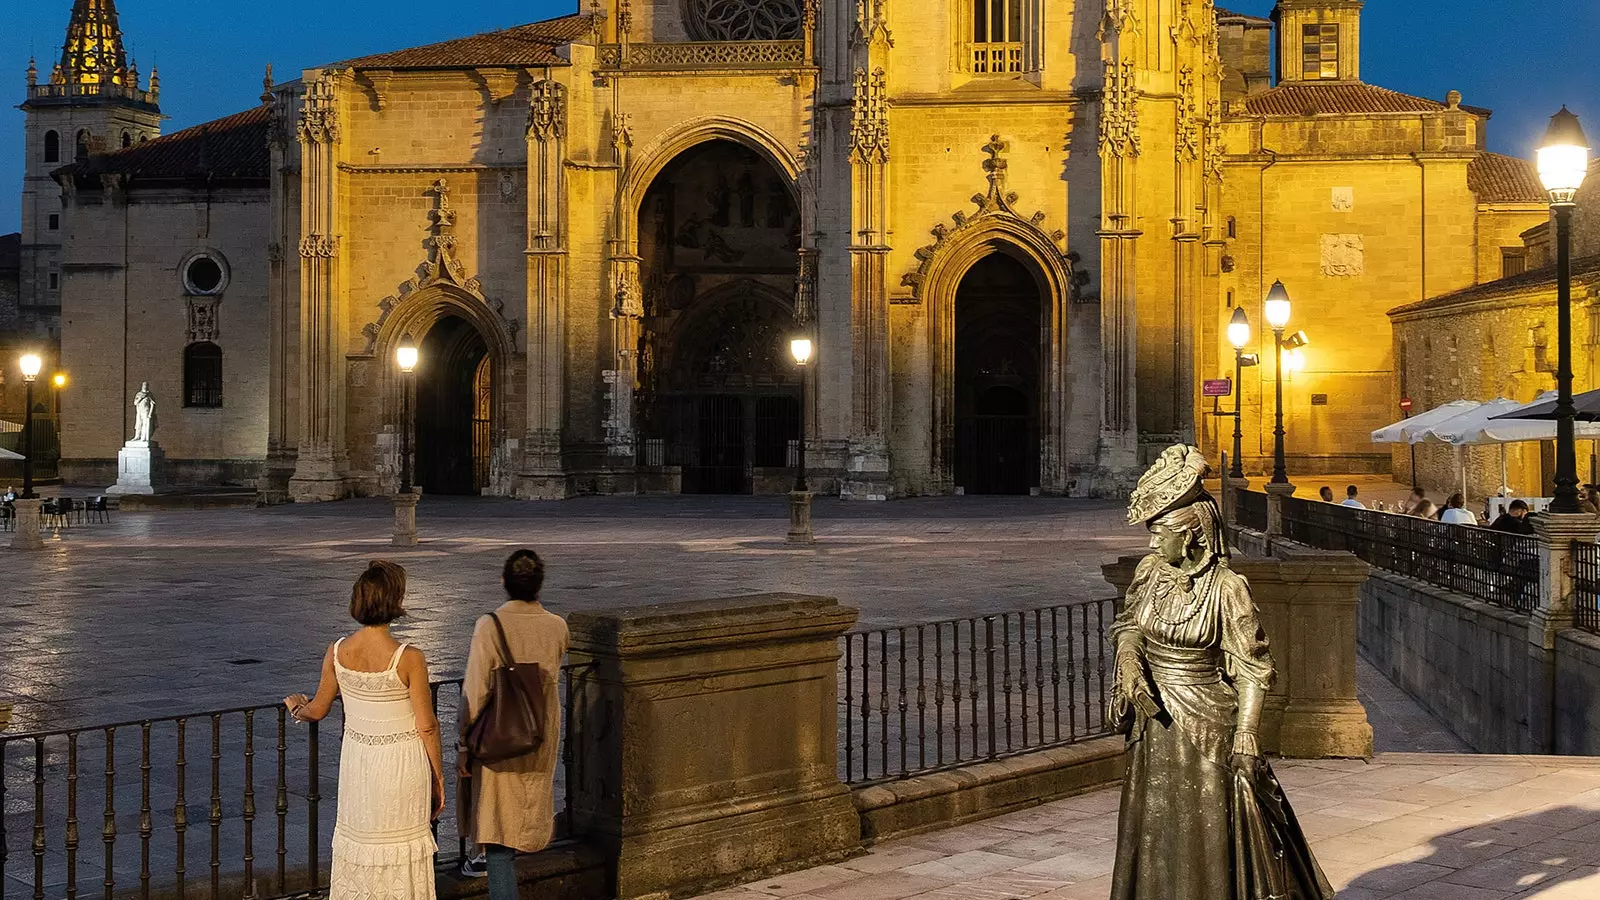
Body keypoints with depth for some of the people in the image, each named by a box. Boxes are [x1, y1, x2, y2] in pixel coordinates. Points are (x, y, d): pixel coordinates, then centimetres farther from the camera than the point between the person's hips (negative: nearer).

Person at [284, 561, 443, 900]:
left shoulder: (337, 652, -8)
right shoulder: (409, 658, -20)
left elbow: (318, 710, 7)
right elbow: (427, 727, -13)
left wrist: (297, 708, 31)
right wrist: (438, 778, 0)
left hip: (357, 758, 4)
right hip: (402, 763, -4)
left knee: (358, 843, 18)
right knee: (400, 848, 10)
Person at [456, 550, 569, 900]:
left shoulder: (489, 626, -18)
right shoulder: (558, 628, -6)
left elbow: (474, 693, -16)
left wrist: (463, 746, -8)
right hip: (542, 738, 4)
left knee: (498, 823, 1)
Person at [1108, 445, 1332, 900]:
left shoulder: (1226, 588, -16)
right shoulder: (1150, 572, -1)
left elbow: (1254, 669, -13)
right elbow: (1128, 623, 17)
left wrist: (1246, 737, -18)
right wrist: (1129, 664, -3)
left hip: (1207, 728, -5)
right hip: (1154, 725, 5)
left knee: (1210, 839, 3)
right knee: (1153, 837, 14)